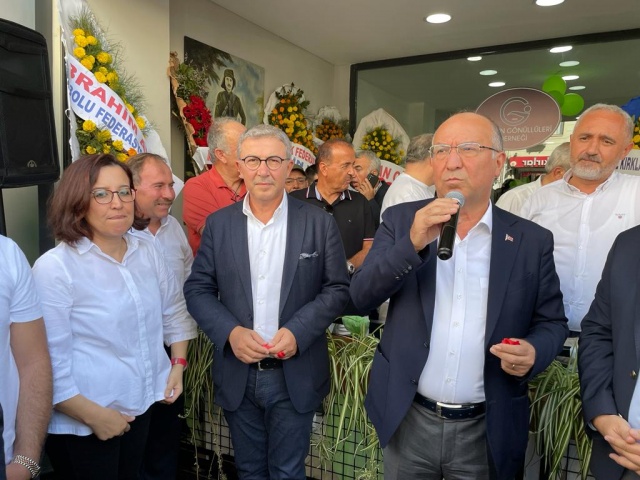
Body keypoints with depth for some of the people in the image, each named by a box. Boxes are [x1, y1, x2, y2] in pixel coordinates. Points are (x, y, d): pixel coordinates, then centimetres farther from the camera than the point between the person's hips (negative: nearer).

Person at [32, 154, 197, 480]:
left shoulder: (146, 252, -1)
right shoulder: (54, 268, -19)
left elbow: (174, 310, 12)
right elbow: (48, 361, -20)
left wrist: (178, 363, 5)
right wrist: (93, 415, -16)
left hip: (142, 405, 6)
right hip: (81, 423, -6)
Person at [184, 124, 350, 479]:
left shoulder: (320, 223, -5)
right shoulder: (218, 223, 0)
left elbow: (338, 288, -4)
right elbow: (197, 289, 1)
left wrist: (297, 331, -18)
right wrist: (230, 332, -15)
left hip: (294, 375, -2)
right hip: (237, 374, 2)